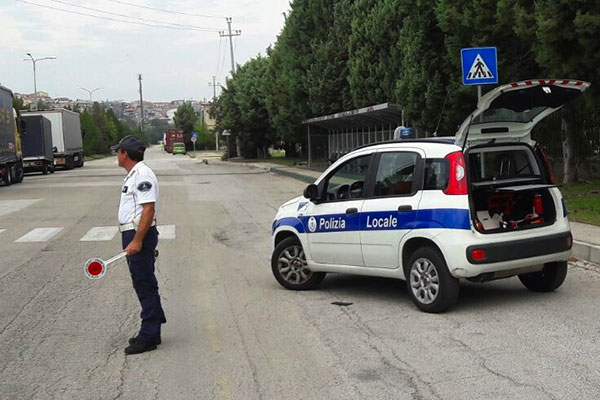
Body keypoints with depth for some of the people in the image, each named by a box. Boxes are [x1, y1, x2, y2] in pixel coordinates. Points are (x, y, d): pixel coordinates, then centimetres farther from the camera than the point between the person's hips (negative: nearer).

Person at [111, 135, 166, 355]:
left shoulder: (143, 175, -16)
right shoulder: (133, 174, 18)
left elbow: (148, 209, -23)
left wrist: (137, 240, -27)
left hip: (140, 235, -11)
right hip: (132, 235, 11)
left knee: (145, 285, -6)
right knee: (144, 284, 15)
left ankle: (149, 336, 0)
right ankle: (151, 331, 25)